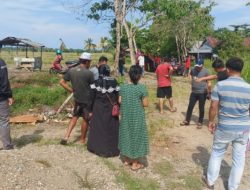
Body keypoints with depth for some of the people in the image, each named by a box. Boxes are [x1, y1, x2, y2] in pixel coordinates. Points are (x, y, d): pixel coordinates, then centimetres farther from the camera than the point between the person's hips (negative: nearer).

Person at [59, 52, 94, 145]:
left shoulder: (71, 70, -2)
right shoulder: (88, 73, -17)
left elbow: (62, 82, 1)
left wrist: (71, 90, 4)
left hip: (77, 98, 5)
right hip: (87, 99, -4)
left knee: (75, 116, 20)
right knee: (85, 119, 12)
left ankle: (66, 136, 9)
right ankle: (83, 139, 26)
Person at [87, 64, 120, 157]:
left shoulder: (97, 82, -9)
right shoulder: (114, 82, -5)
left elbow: (92, 96, -7)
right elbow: (117, 95, -3)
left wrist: (91, 108, 2)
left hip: (99, 108, -1)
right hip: (111, 108, 1)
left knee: (98, 127, 12)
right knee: (111, 127, 10)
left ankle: (97, 147, 22)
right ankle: (112, 148, 19)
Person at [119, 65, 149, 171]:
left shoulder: (123, 87, -3)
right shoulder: (142, 88, -15)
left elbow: (120, 101, 2)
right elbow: (145, 104, -14)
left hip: (126, 117, 4)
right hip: (137, 117, -4)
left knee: (127, 135, 18)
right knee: (136, 137, 8)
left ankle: (127, 159, 31)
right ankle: (135, 163, 18)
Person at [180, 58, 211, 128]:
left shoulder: (206, 71, -11)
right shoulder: (193, 70, 2)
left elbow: (209, 82, -9)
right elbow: (190, 74, 26)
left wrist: (209, 92, -12)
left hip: (202, 93, -4)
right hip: (194, 92, 4)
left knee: (201, 108, 8)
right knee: (190, 107, 11)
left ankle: (200, 122, 23)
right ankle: (187, 121, 25)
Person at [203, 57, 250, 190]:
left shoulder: (220, 85, -11)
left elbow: (213, 107, -9)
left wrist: (211, 121, 6)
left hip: (224, 127, -1)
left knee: (217, 154, 19)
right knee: (239, 159, 16)